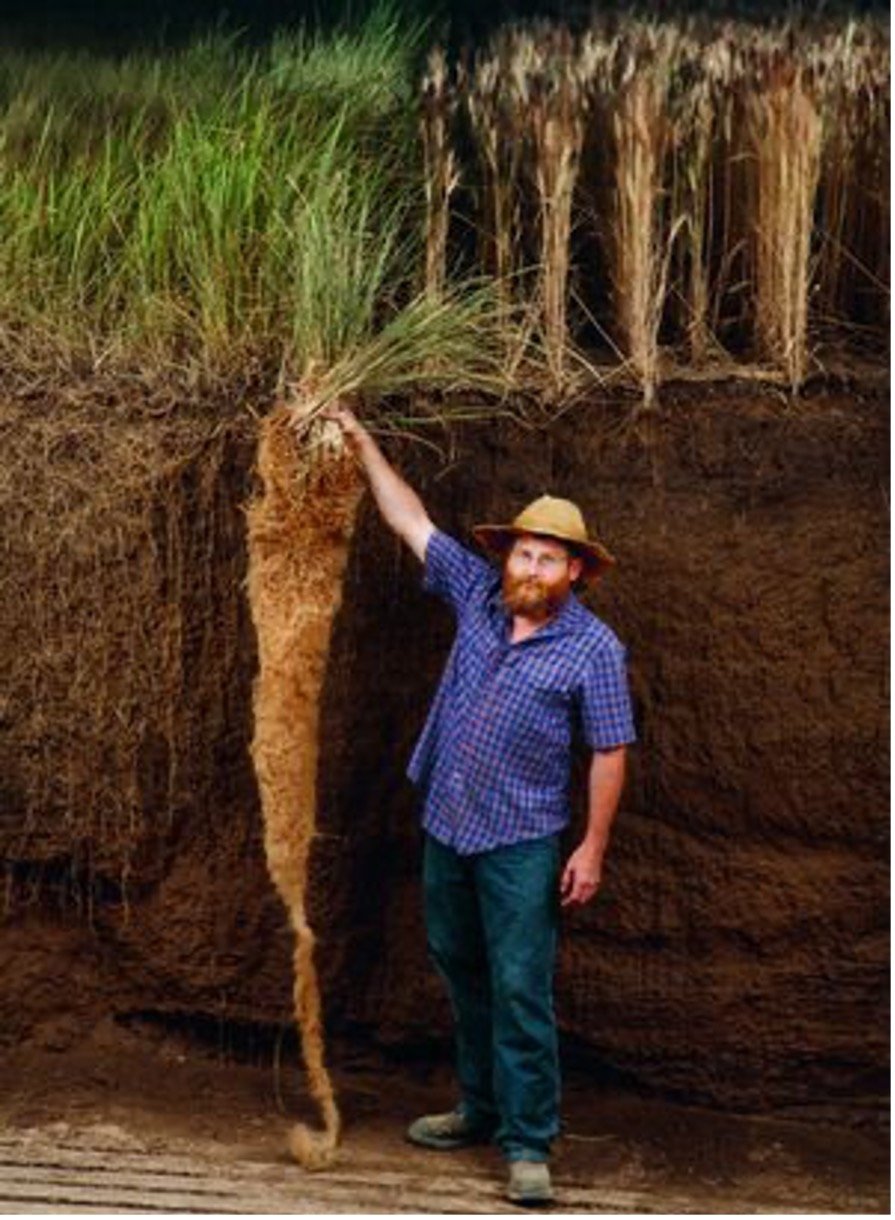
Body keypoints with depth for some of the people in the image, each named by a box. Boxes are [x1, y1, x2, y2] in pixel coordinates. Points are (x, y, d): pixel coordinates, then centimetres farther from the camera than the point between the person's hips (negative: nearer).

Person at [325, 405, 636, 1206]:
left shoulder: (593, 648, -11)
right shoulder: (477, 594, 2)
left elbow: (610, 753, -9)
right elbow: (412, 521, 6)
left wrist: (594, 847, -12)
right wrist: (362, 441, 5)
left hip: (520, 841, -6)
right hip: (445, 825, 6)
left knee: (520, 990, -5)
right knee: (462, 972, 16)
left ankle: (528, 1144, 1)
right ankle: (482, 1109, 30)